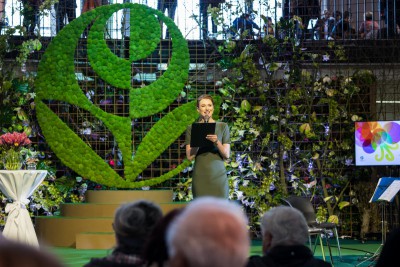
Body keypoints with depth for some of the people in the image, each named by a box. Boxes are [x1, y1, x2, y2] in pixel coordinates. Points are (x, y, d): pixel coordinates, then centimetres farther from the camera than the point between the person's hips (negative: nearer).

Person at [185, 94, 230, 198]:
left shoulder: (222, 127, 6)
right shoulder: (192, 128, 7)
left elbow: (227, 155, 2)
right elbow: (190, 156, 1)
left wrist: (217, 142, -15)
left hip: (218, 176, 0)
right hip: (200, 177, 0)